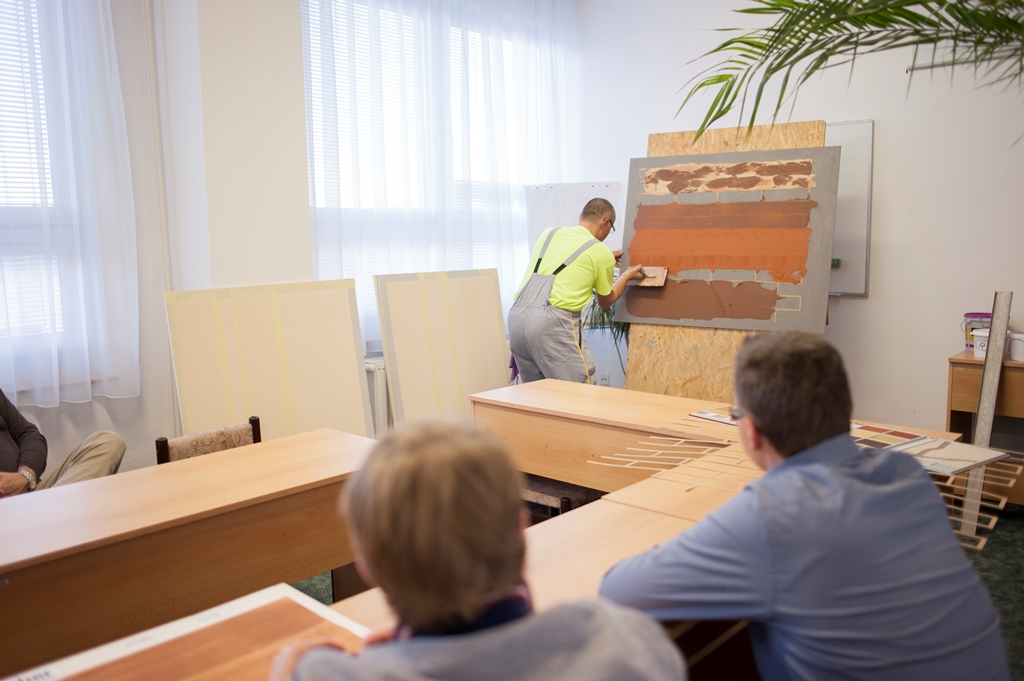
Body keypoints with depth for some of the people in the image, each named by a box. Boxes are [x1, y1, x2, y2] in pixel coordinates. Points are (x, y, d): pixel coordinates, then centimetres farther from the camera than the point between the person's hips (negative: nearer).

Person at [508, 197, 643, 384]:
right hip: (552, 322, -6)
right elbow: (605, 302, 20)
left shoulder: (548, 233, 19)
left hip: (517, 316, 7)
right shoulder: (602, 252, 5)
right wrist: (627, 276, 37)